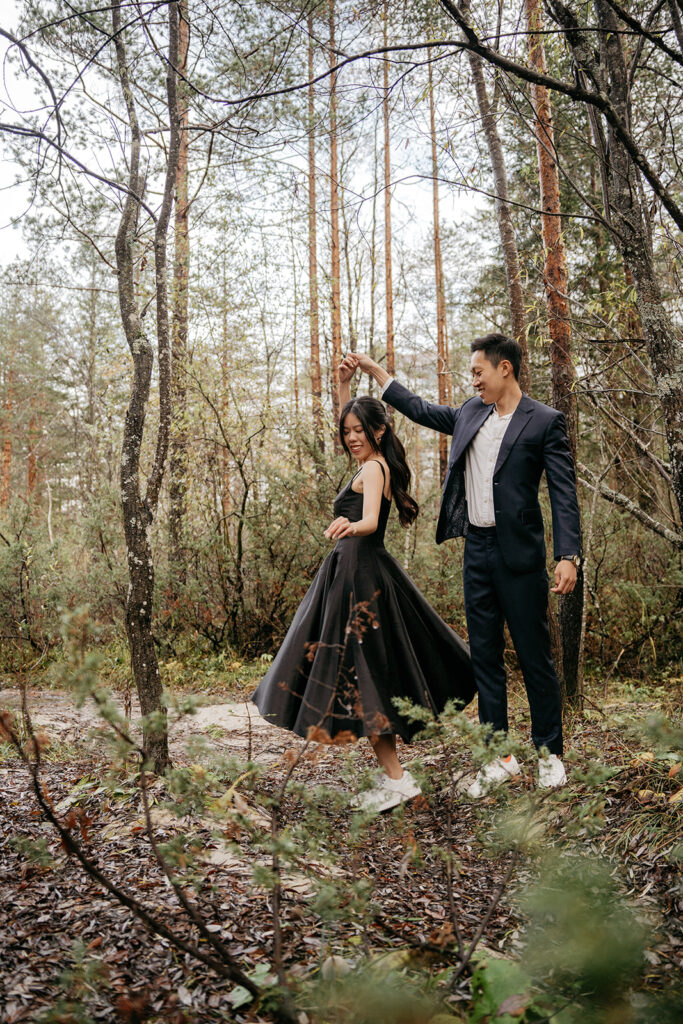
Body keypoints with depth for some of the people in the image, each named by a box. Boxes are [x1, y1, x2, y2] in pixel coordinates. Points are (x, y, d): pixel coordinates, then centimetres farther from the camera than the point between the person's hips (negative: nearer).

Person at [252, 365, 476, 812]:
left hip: (361, 577, -10)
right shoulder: (377, 464, 15)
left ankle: (396, 778, -10)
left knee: (359, 674, -11)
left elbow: (370, 520, -30)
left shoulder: (373, 469, -12)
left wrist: (351, 527, -51)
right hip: (364, 574, 10)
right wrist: (345, 386, 26)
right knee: (371, 674, 12)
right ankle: (393, 774, 19)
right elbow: (351, 424, 33)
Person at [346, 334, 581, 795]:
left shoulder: (545, 421, -6)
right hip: (477, 550, 6)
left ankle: (549, 754, 20)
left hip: (519, 554, -6)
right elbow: (420, 409, 25)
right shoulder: (471, 414, 11)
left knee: (535, 657, 3)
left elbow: (564, 492, -10)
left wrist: (568, 555, -18)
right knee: (485, 657, 9)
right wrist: (373, 368, 25)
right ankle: (500, 758, 19)